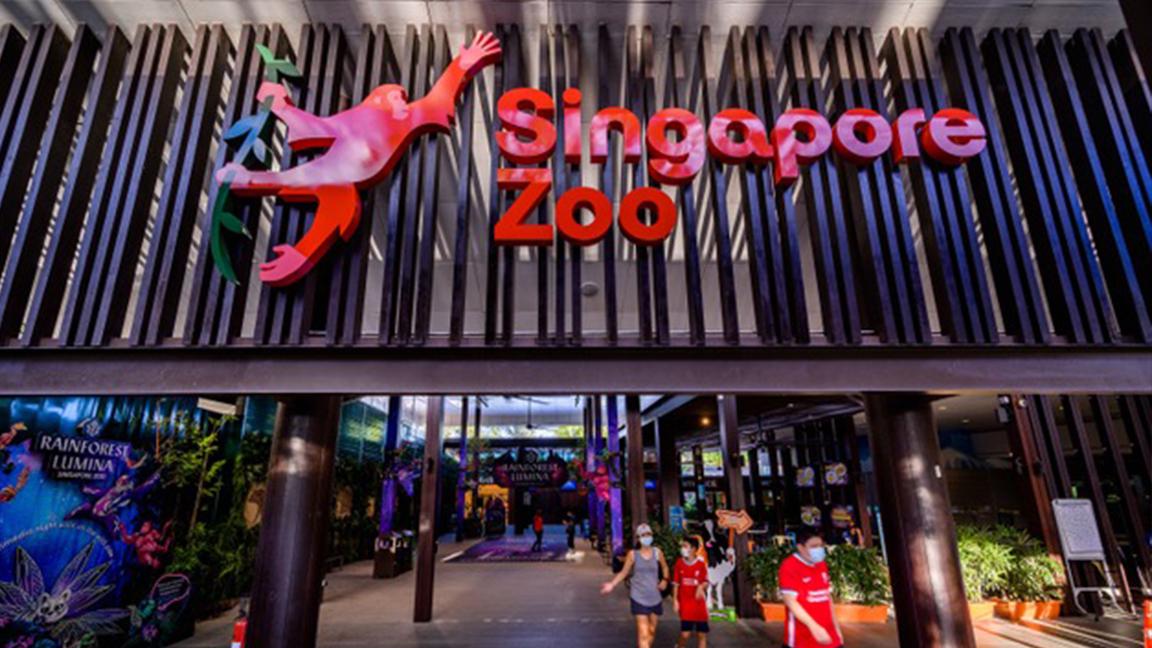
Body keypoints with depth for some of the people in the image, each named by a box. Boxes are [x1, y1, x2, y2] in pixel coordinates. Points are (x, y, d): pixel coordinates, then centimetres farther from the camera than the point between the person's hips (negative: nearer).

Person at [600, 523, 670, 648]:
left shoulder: (657, 553, -2)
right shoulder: (633, 554, -8)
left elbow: (665, 567, 15)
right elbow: (624, 572, -1)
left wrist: (665, 580, -3)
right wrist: (612, 584, -12)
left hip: (655, 598, 4)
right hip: (639, 599, -3)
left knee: (651, 631, 13)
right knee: (643, 634, -8)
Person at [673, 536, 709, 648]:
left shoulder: (702, 563, -4)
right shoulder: (679, 562, -2)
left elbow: (706, 582, 0)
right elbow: (676, 583, 3)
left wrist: (701, 586, -22)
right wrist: (675, 600, -1)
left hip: (699, 603, 1)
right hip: (685, 603, 0)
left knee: (702, 633, 5)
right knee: (685, 634, -4)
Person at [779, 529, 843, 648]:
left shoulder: (822, 565, 10)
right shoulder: (789, 567, -15)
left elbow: (827, 596, 18)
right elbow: (790, 601, -20)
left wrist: (836, 626, 16)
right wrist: (813, 626, -24)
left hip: (827, 633, 7)